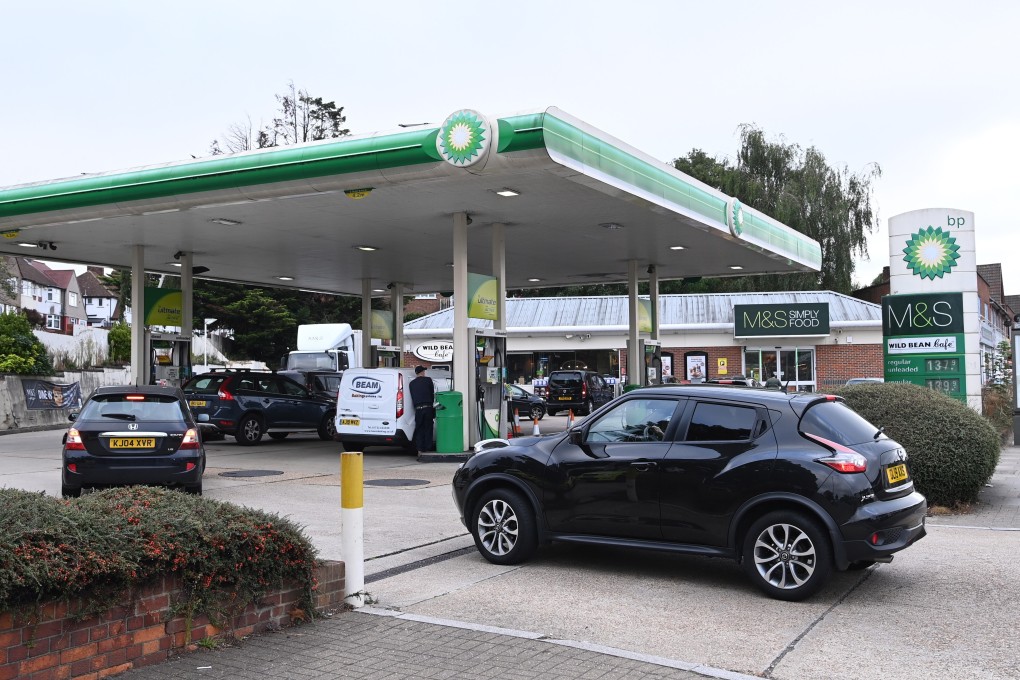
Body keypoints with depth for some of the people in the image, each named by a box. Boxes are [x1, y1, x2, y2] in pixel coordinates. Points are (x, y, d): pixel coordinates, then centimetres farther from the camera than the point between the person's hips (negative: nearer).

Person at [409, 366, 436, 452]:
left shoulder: (411, 383, 9)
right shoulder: (428, 380, 2)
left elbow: (412, 397, 12)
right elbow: (432, 394, 8)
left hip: (418, 408, 1)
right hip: (428, 407, -1)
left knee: (419, 429, 8)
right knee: (428, 428, 6)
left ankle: (420, 447, 4)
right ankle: (428, 447, 6)